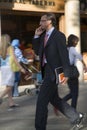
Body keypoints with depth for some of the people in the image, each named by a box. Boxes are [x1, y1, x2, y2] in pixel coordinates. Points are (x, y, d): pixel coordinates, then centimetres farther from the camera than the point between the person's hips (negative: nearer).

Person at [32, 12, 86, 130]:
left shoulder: (59, 36, -11)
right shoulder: (43, 35, 13)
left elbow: (64, 55, -14)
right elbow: (37, 51, 16)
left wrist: (66, 74, -18)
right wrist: (36, 36, 4)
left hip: (53, 72, -9)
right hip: (46, 71, 9)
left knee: (42, 100, -8)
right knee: (53, 99, 16)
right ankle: (76, 117, 29)